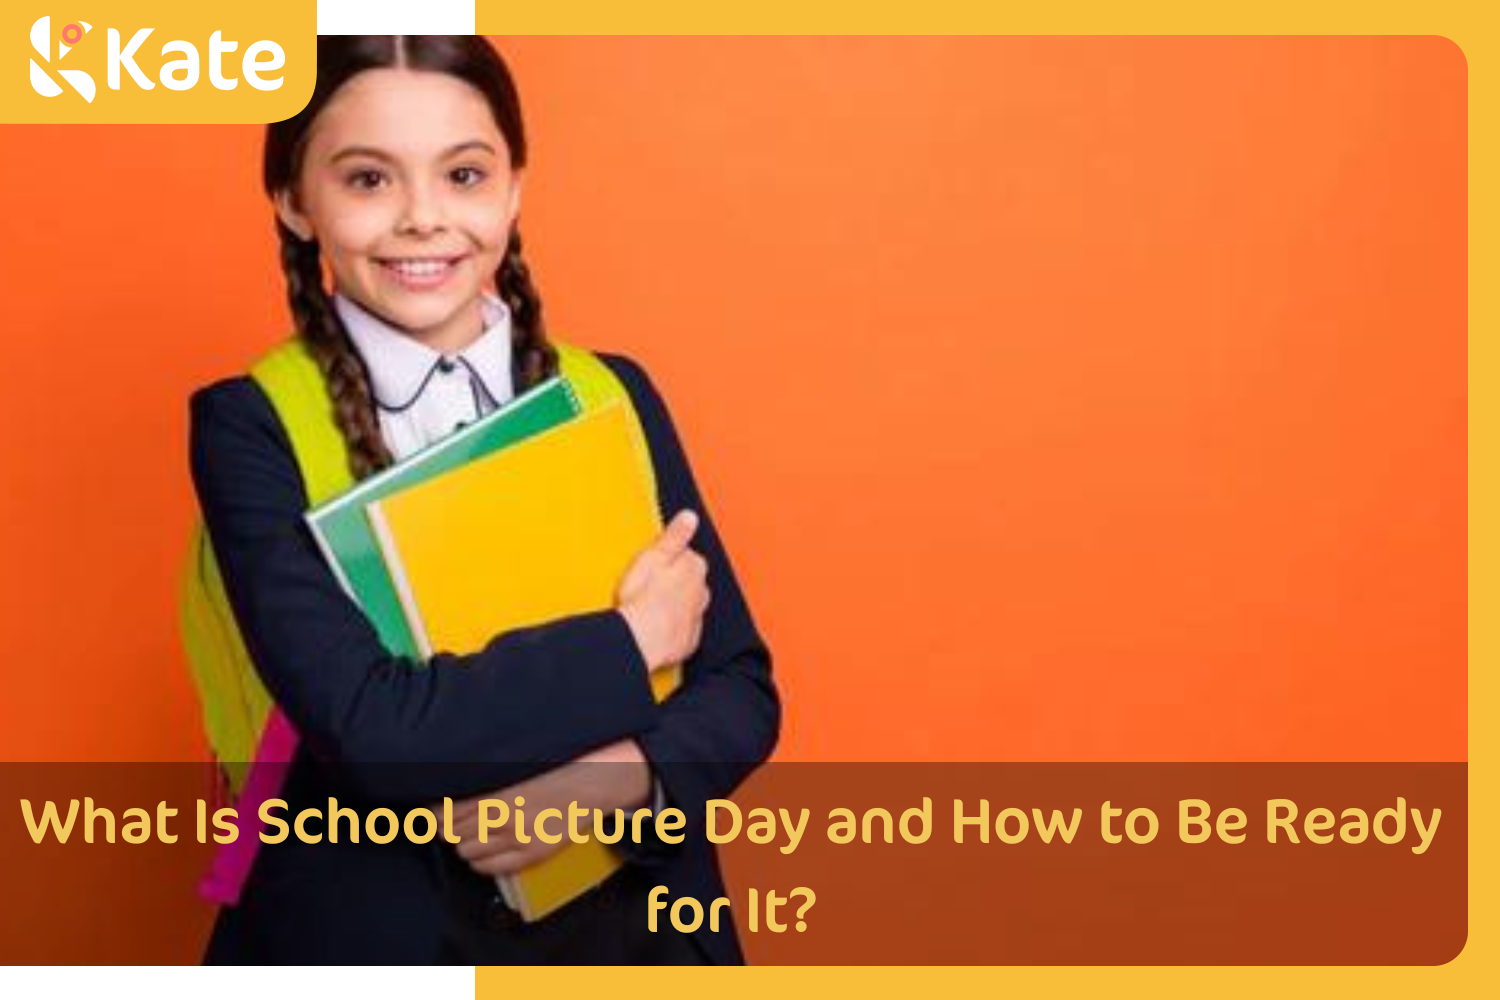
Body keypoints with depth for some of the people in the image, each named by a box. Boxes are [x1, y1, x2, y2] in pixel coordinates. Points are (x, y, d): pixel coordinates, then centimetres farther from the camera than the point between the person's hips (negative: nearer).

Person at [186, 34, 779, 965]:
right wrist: (630, 639, -15)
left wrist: (615, 781, -20)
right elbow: (369, 729, -22)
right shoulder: (250, 426, -11)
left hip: (633, 917, 3)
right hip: (366, 935, -2)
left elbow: (740, 689, -2)